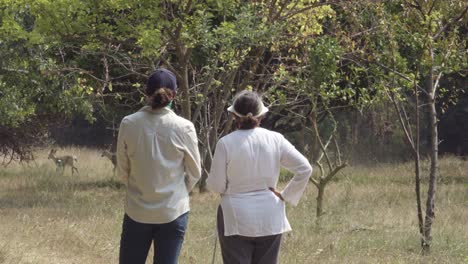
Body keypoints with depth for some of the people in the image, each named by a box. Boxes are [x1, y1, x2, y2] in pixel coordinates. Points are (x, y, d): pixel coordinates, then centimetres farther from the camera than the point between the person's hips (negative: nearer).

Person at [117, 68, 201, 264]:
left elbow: (122, 169, 3)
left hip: (137, 211, 1)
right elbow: (194, 172, 1)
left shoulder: (129, 124, -8)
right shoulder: (184, 128, -10)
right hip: (173, 211, -1)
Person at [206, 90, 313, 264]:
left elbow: (216, 186, -6)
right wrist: (285, 196, 6)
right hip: (270, 219, 3)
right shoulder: (275, 140, -3)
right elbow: (305, 169, -3)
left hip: (236, 220, -3)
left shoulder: (226, 143, -10)